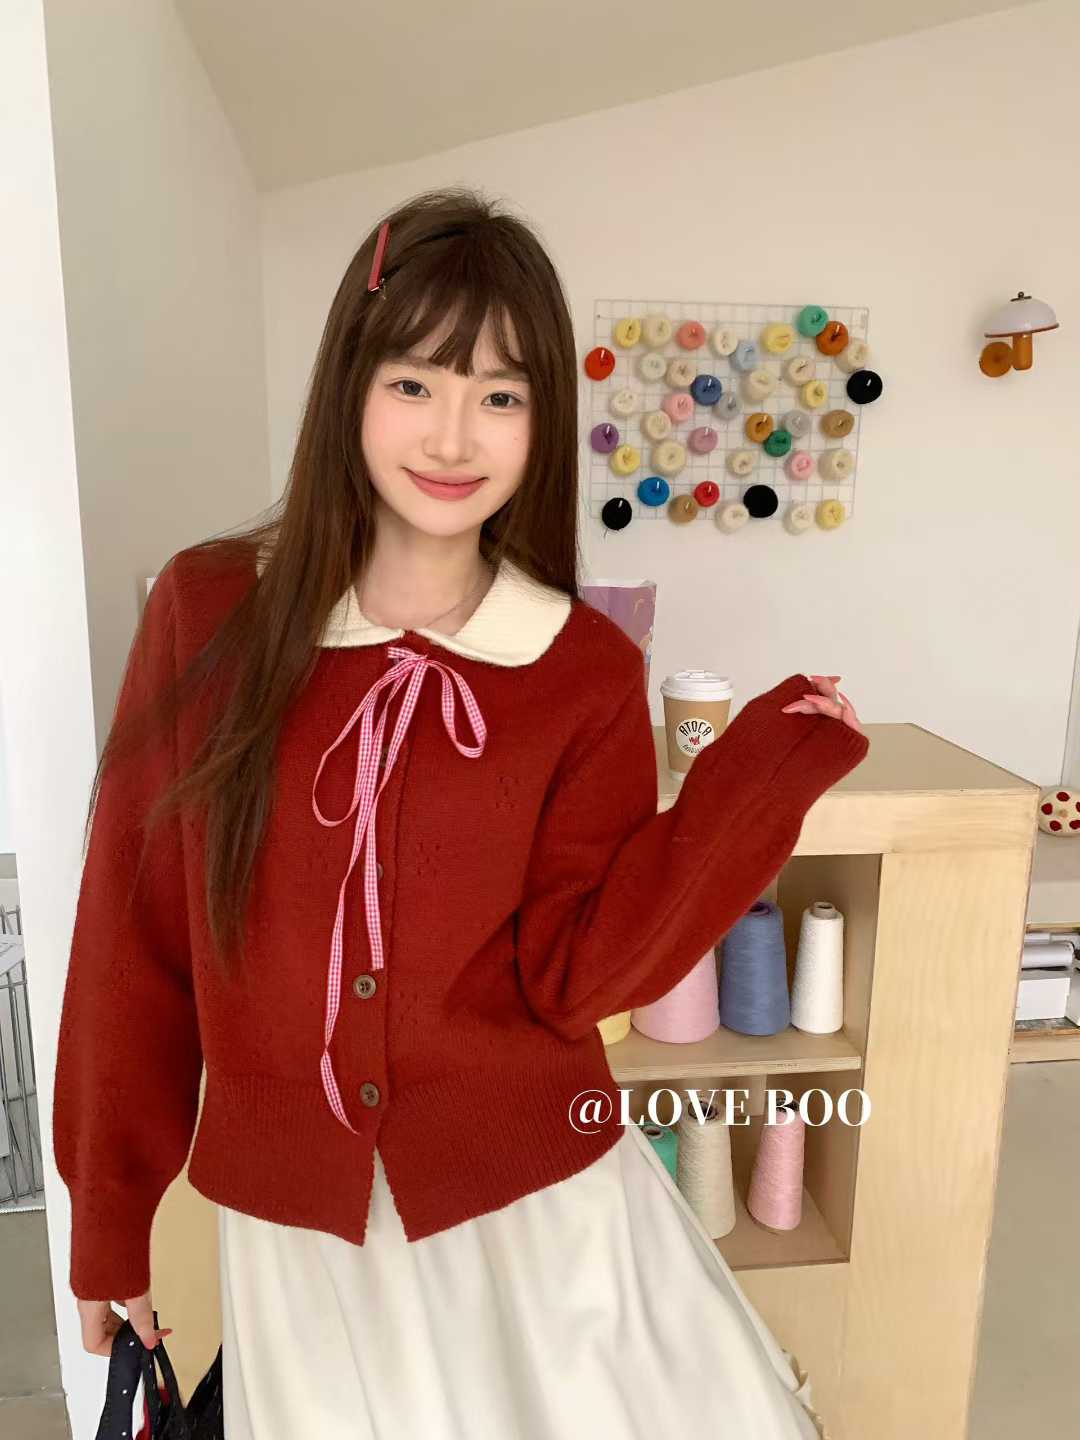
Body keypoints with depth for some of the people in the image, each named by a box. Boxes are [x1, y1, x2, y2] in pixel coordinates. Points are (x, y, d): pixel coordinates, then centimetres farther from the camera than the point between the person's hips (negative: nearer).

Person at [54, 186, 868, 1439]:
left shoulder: (588, 672, -9)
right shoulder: (210, 610, -9)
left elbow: (568, 978, -11)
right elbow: (134, 927, -3)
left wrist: (753, 782, -21)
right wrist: (110, 1210, 5)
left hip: (538, 1207, 0)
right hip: (295, 1227, 1)